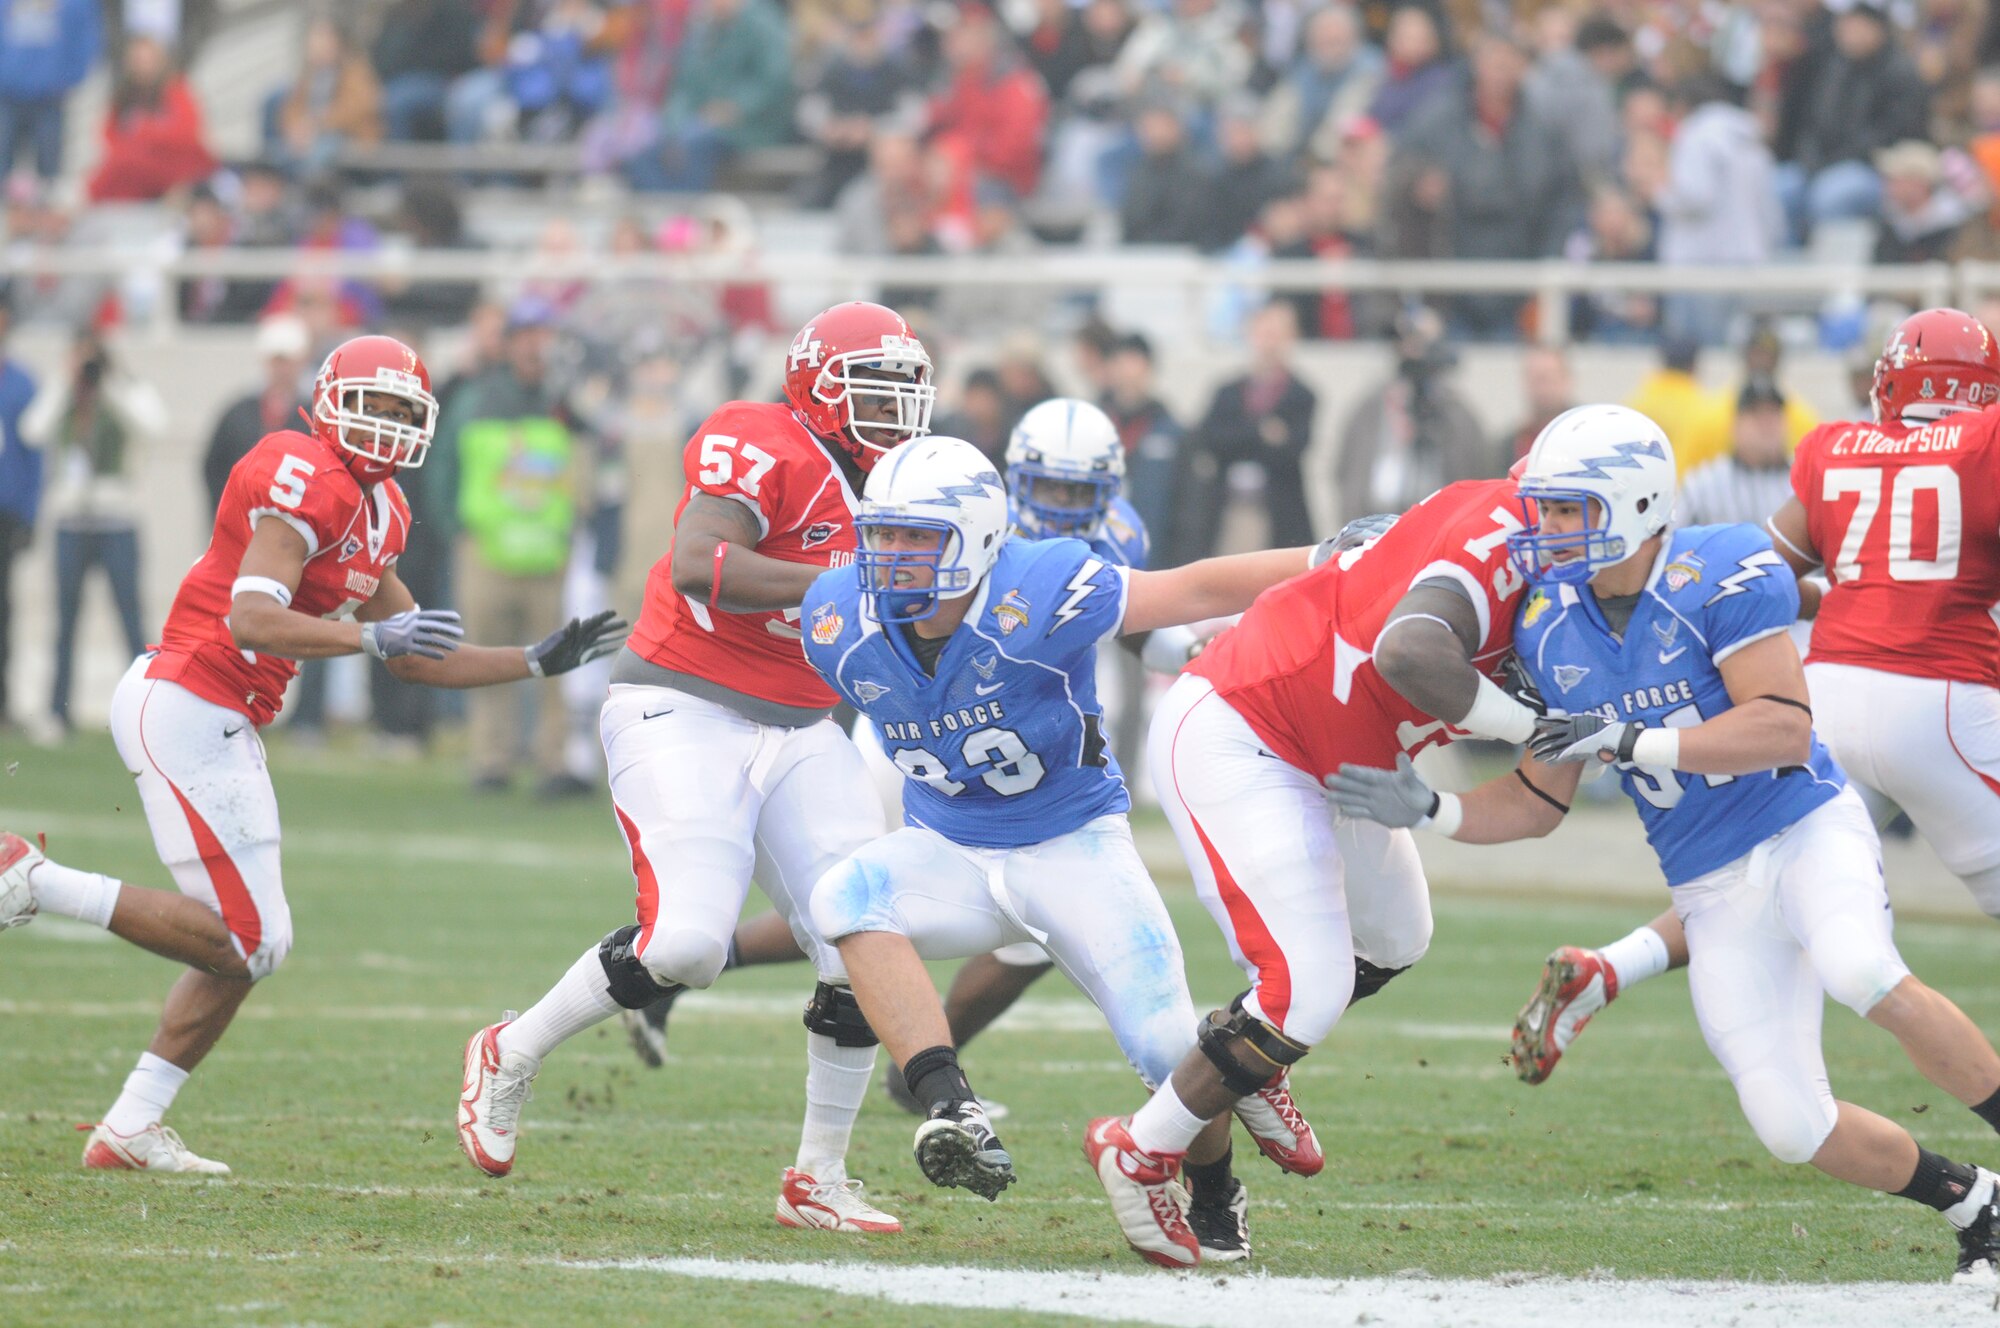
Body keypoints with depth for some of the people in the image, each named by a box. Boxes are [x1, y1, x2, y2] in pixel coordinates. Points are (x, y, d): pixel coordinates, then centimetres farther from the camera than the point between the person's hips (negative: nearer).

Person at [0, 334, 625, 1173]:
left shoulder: (375, 513, 17)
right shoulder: (309, 483, -14)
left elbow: (413, 661, 23)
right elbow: (251, 620, -25)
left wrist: (540, 662, 21)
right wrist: (374, 635, -29)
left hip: (220, 725, 10)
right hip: (184, 707, -10)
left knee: (253, 944, 12)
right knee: (242, 938, -11)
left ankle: (130, 1131, 15)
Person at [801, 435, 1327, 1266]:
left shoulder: (1037, 597, -25)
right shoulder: (842, 619, -11)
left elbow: (1200, 590, -18)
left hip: (1074, 846, -3)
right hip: (949, 853, 3)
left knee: (1168, 1051, -13)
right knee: (848, 894, -31)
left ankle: (1214, 1197, 22)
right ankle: (951, 1112, -39)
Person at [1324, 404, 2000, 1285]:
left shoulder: (1721, 576, -17)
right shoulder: (1550, 631, 1)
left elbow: (1783, 731, -26)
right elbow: (1540, 802, 11)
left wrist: (1629, 741, -31)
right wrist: (1430, 813, -4)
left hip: (1806, 830, -5)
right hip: (1713, 889, 5)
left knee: (1861, 975, -38)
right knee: (1793, 1130, -6)